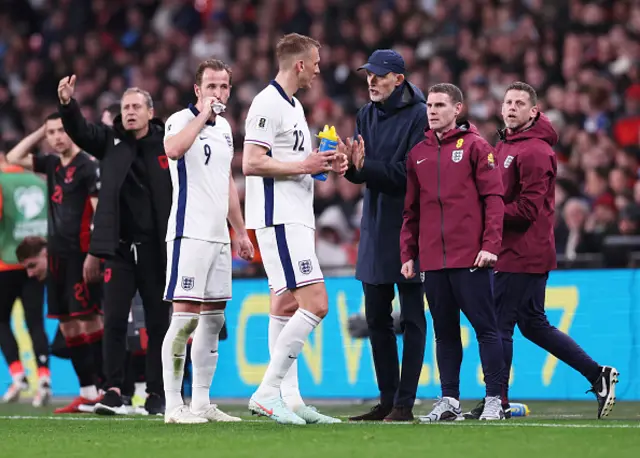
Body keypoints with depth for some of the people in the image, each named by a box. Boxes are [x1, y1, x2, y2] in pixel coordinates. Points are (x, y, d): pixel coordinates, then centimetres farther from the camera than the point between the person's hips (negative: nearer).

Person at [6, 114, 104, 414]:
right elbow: (14, 158, 23)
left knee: (88, 319, -11)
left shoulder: (88, 165, -10)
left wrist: (94, 254, -21)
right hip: (58, 254, 8)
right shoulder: (53, 164, 13)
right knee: (67, 323, 8)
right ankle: (87, 392, 11)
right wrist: (41, 131, 13)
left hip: (81, 253, -8)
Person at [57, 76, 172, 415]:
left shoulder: (166, 143, 1)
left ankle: (157, 394, 11)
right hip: (119, 248, 1)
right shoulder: (110, 141, 7)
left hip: (156, 248, -1)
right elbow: (79, 130, -7)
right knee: (114, 321, -4)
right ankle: (113, 391, -1)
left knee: (158, 323, 4)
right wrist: (67, 104, -27)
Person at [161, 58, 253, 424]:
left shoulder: (225, 127, 18)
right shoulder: (181, 120, -7)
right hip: (190, 233, -8)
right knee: (186, 316, -11)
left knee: (213, 318, 9)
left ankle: (202, 403, 14)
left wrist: (241, 232, 25)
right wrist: (204, 114, -22)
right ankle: (173, 405, -9)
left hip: (219, 236, 8)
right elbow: (174, 149, -31)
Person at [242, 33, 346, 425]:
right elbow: (252, 163, -20)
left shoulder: (292, 105, 19)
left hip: (295, 220, 11)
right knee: (315, 303, -16)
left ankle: (290, 400, 11)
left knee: (287, 306, 10)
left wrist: (324, 164, 12)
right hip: (280, 219, -11)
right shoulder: (268, 103, -12)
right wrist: (304, 165, -16)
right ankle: (267, 393, -15)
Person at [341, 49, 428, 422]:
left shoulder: (419, 115, -11)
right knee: (377, 318, 10)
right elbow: (362, 172, 7)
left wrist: (365, 166, -24)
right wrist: (351, 164, -15)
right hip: (375, 224, 8)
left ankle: (405, 403, -2)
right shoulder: (368, 115, 11)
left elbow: (410, 173, -18)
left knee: (412, 318, -2)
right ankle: (387, 401, 18)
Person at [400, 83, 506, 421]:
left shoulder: (475, 146, 0)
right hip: (432, 260, 5)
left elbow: (493, 197, -5)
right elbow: (411, 209, 16)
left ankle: (494, 399, 1)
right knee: (445, 333, 9)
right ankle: (449, 400, 13)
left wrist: (490, 245, -13)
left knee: (485, 327, -2)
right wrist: (407, 253, 10)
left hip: (470, 257, -5)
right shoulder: (417, 153, 14)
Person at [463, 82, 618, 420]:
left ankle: (498, 402, 1)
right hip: (512, 251, 10)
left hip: (523, 253, -10)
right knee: (533, 324, 14)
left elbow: (528, 209, -19)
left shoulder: (534, 151, -14)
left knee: (499, 325, -6)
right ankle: (597, 374, 18)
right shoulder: (504, 146, 16)